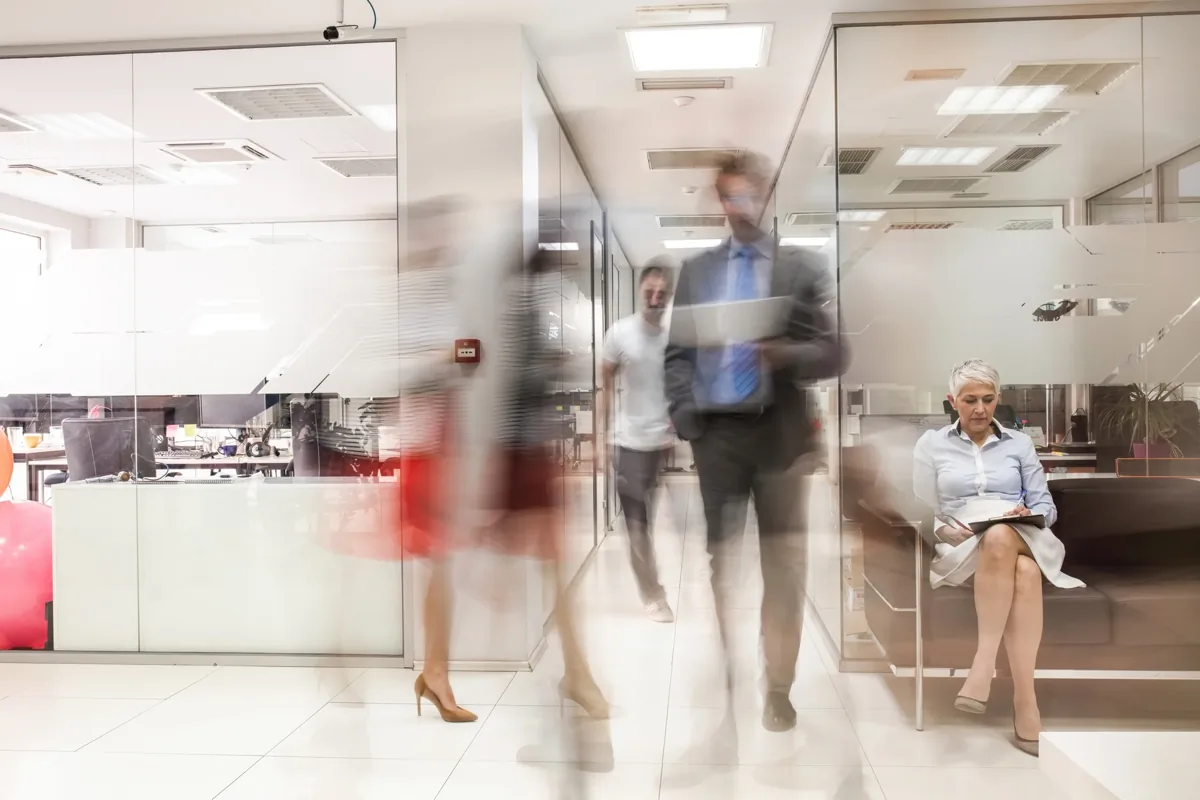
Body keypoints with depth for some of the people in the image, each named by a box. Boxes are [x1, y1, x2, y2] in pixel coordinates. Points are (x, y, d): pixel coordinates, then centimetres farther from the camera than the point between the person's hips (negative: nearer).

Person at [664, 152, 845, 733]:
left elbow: (832, 355, -1)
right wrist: (683, 416, -5)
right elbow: (678, 352, 9)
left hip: (777, 432, -2)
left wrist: (786, 355, -21)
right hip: (714, 432, 2)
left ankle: (778, 690, 18)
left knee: (782, 567, 5)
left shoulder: (803, 267, 4)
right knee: (716, 563, 7)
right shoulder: (696, 271, 13)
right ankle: (716, 681, 18)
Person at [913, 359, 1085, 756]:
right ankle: (1025, 701, -37)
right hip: (962, 548, -1)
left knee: (1000, 537, -40)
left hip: (1022, 540, 2)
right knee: (1023, 574, -38)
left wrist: (1029, 514, -9)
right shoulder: (932, 444, 12)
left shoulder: (1020, 443, 18)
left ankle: (983, 663, -40)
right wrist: (944, 530, -12)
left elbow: (1046, 505, 14)